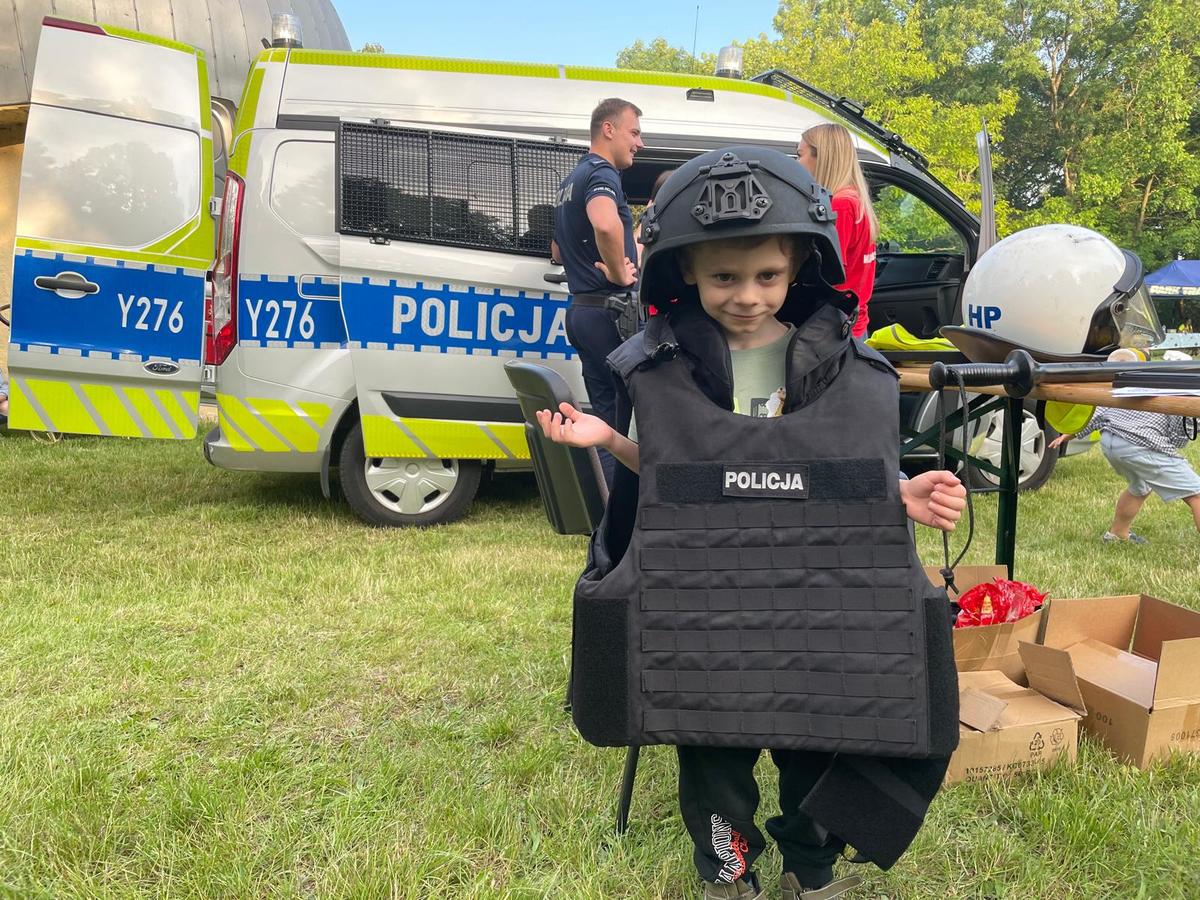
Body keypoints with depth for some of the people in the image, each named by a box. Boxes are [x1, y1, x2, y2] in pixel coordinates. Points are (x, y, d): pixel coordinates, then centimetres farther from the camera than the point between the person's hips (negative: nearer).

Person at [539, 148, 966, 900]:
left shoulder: (845, 366, -5)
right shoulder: (661, 368, -5)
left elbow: (850, 482, 3)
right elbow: (669, 479, 5)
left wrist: (903, 495, -17)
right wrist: (610, 442, -11)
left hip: (814, 600, 1)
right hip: (699, 604, 0)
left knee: (816, 745, 11)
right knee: (712, 748, 10)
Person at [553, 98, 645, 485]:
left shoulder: (572, 180, 21)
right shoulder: (602, 173, -10)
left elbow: (558, 250, 34)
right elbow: (606, 223, -35)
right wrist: (619, 273, -21)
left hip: (580, 309, 10)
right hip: (611, 310, -10)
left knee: (606, 413, 13)